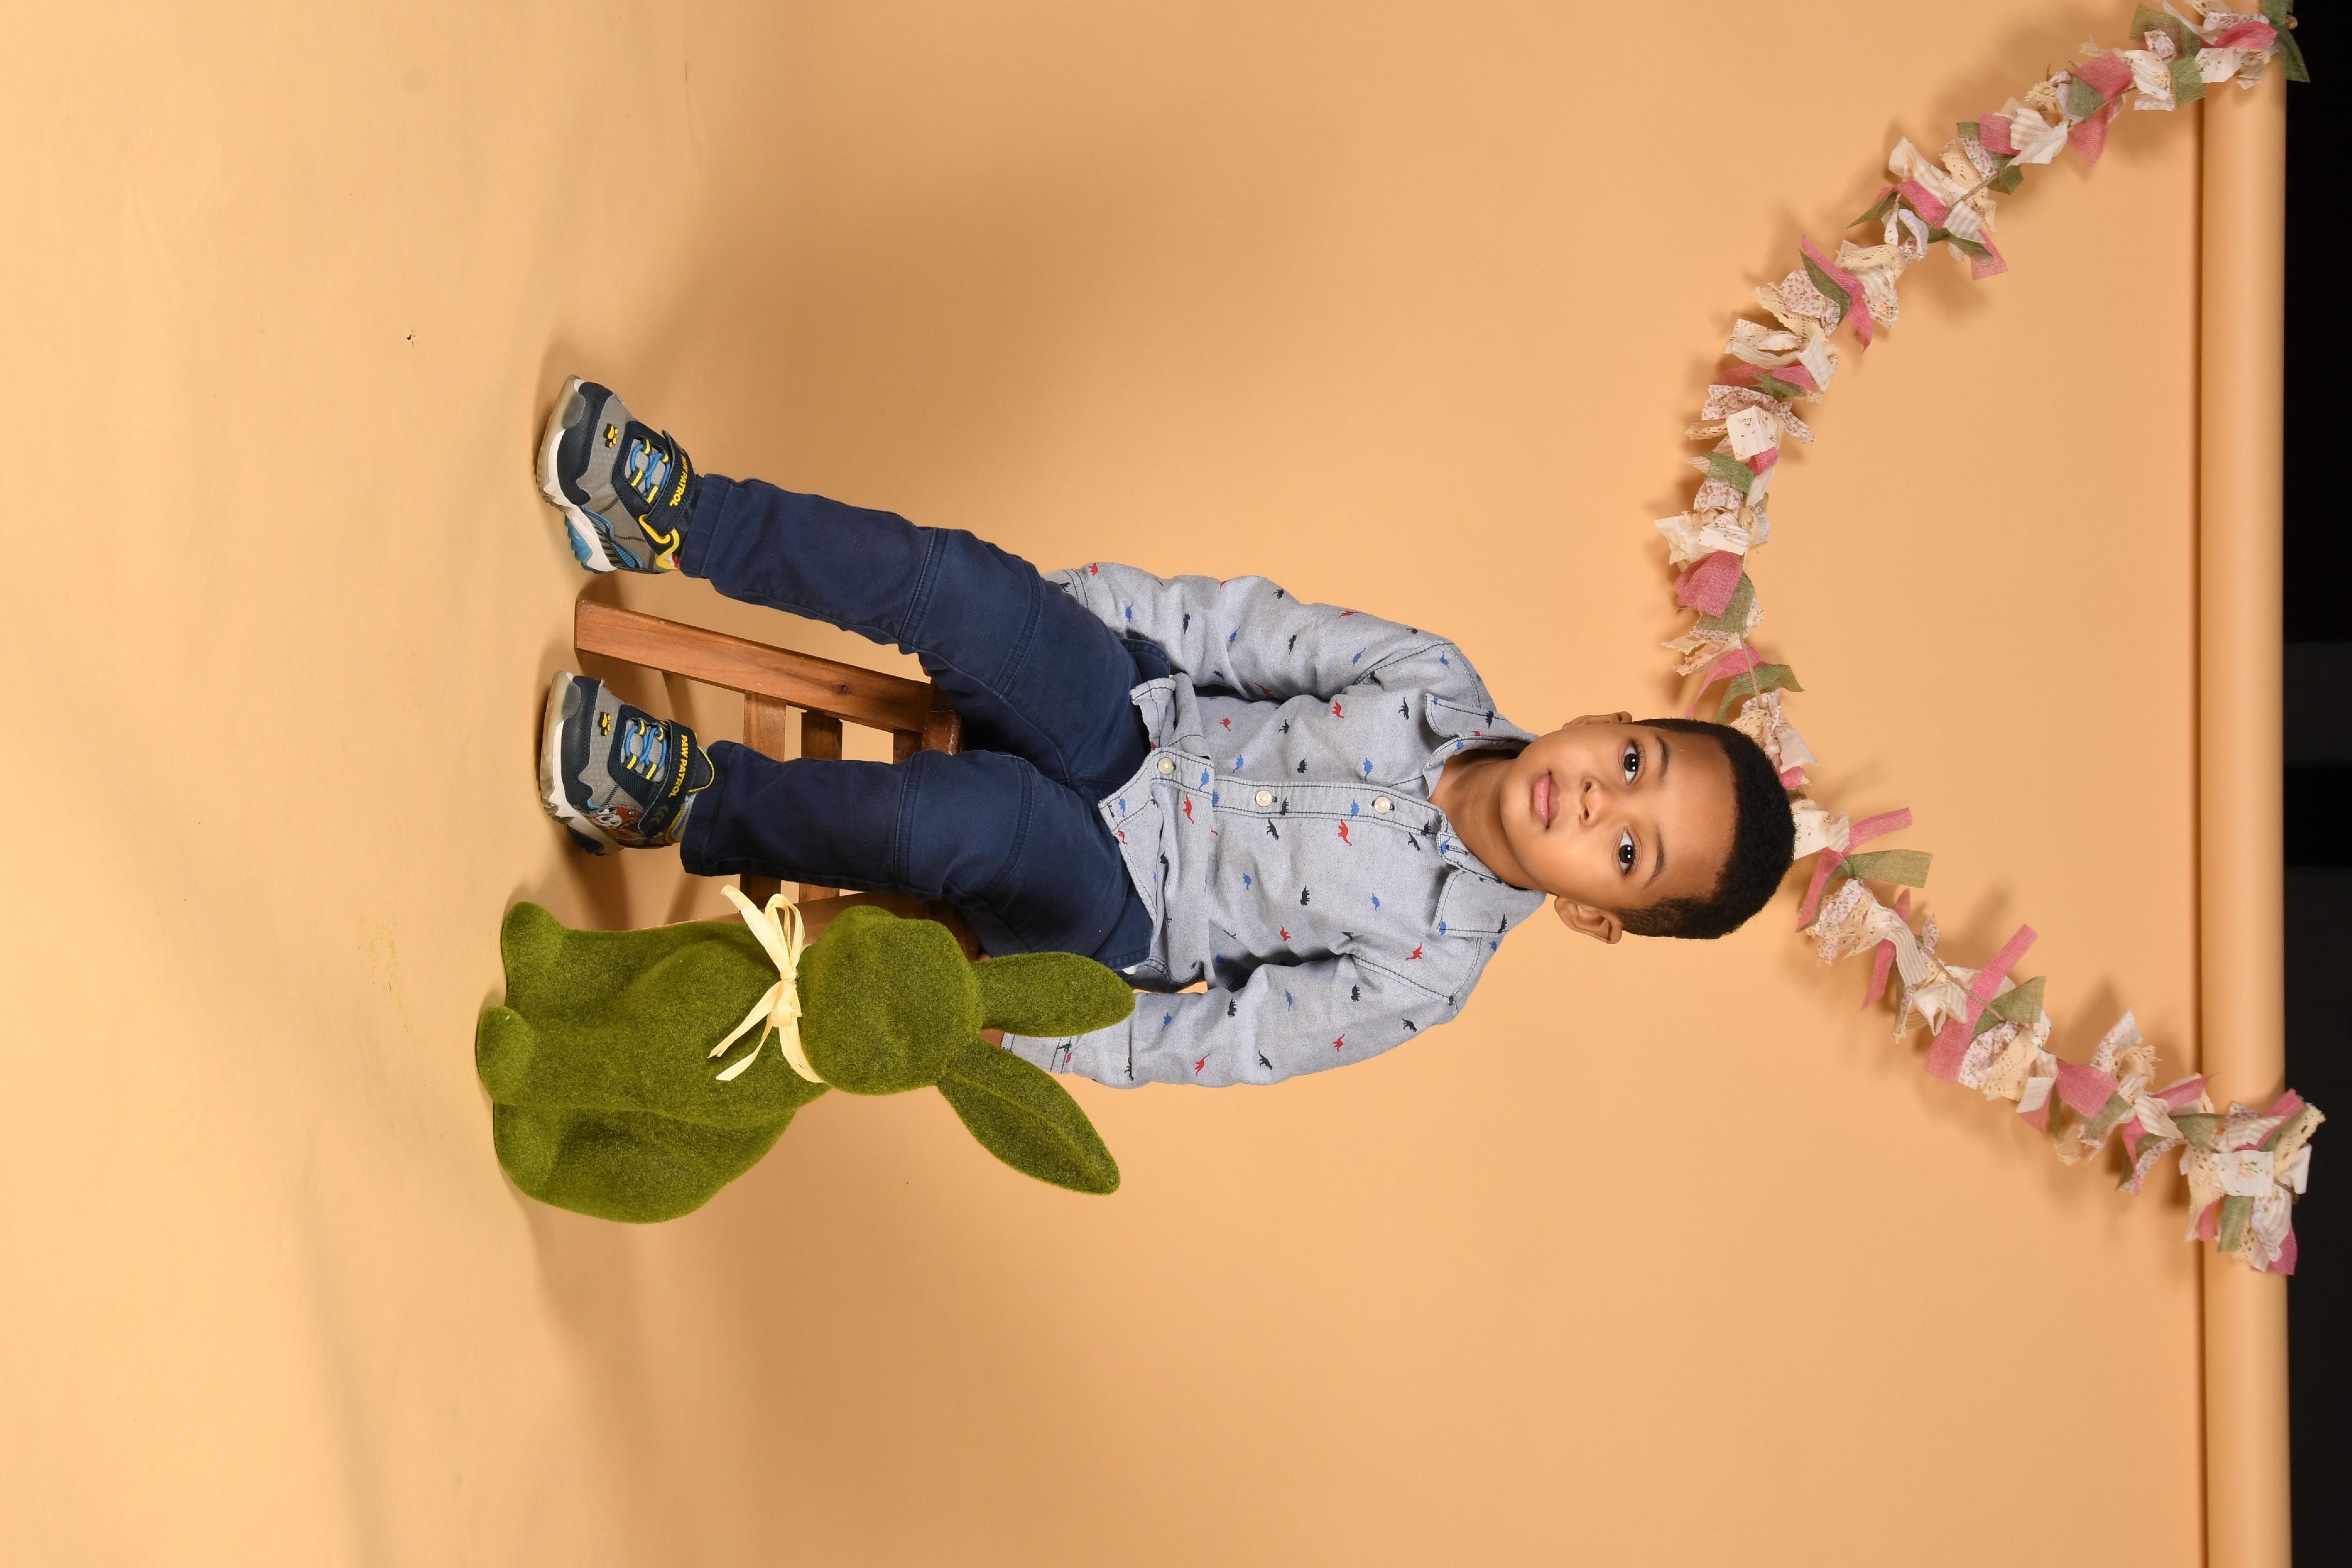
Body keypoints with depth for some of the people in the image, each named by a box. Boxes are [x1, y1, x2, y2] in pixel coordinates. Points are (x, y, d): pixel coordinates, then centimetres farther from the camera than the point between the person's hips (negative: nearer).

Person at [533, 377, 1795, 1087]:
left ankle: (695, 804, -15)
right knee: (959, 588, -24)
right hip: (1139, 718, 4)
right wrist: (1069, 601, -6)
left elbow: (1214, 1044, -17)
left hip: (1103, 914, -4)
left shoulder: (1430, 969, -21)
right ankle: (681, 522, -6)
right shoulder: (1434, 684, -11)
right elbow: (1264, 633, -1)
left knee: (978, 814, -37)